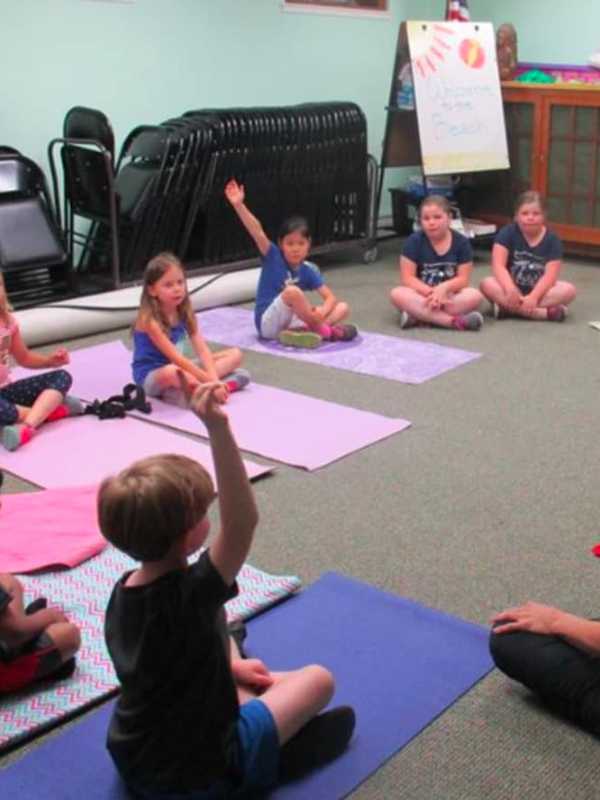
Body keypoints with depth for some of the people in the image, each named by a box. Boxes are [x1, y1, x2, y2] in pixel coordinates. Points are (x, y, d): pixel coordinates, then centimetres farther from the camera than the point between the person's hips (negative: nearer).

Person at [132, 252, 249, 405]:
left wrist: (213, 379, -24)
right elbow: (175, 357, -26)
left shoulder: (185, 313, 0)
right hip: (151, 377, -8)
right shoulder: (149, 319, -20)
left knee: (235, 354, 1)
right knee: (172, 372, -43)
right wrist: (209, 380, -28)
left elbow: (202, 350, -8)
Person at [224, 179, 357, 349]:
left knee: (343, 308, -6)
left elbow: (330, 297, -3)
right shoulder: (273, 257, -9)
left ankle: (304, 329, -30)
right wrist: (238, 205, -38)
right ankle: (325, 330, -21)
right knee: (292, 292, -34)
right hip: (268, 324, -5)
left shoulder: (308, 270, 1)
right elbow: (257, 232, -24)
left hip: (291, 321, 5)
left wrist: (322, 312, -26)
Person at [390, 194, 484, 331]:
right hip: (422, 294, -1)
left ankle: (419, 315, -30)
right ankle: (453, 321, -38)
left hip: (449, 296, 1)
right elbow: (407, 278, -9)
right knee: (397, 294, -31)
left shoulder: (461, 242, -2)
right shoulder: (414, 241, -5)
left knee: (475, 296, -28)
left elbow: (463, 279, -6)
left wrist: (443, 288, -26)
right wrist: (431, 293, -24)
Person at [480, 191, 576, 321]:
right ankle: (546, 312, -36)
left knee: (569, 290, -25)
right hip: (512, 286, -1)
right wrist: (510, 290, -35)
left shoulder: (552, 239, -4)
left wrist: (533, 297, -31)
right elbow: (498, 265, -17)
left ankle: (508, 307, -33)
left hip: (538, 289, 1)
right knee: (487, 284, -31)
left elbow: (550, 275, -14)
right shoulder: (507, 233, -6)